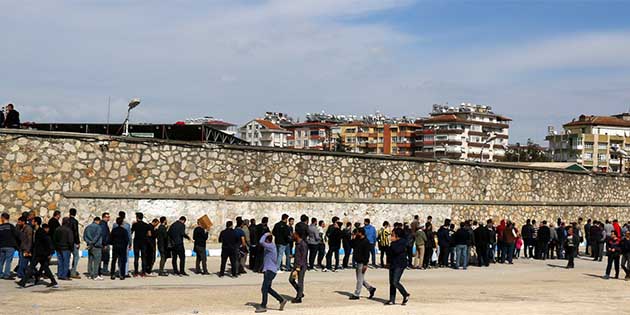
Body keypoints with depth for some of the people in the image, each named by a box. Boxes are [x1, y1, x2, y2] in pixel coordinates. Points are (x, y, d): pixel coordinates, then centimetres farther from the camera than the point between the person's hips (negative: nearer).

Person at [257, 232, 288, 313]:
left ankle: (263, 306, 0)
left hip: (270, 270, -10)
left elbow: (261, 242, -31)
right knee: (268, 288, 14)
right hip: (268, 270, 10)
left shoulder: (271, 246, -17)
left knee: (264, 288, -6)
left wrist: (265, 235, -16)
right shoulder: (270, 246, 13)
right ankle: (282, 300, 20)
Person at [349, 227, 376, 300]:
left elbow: (367, 254, -19)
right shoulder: (358, 240, 11)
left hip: (362, 263, -9)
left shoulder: (366, 242, -16)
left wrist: (365, 264, -21)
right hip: (358, 262, 9)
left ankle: (356, 294, 2)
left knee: (360, 279, -3)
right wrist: (354, 239, 3)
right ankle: (371, 288, 25)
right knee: (359, 278, 14)